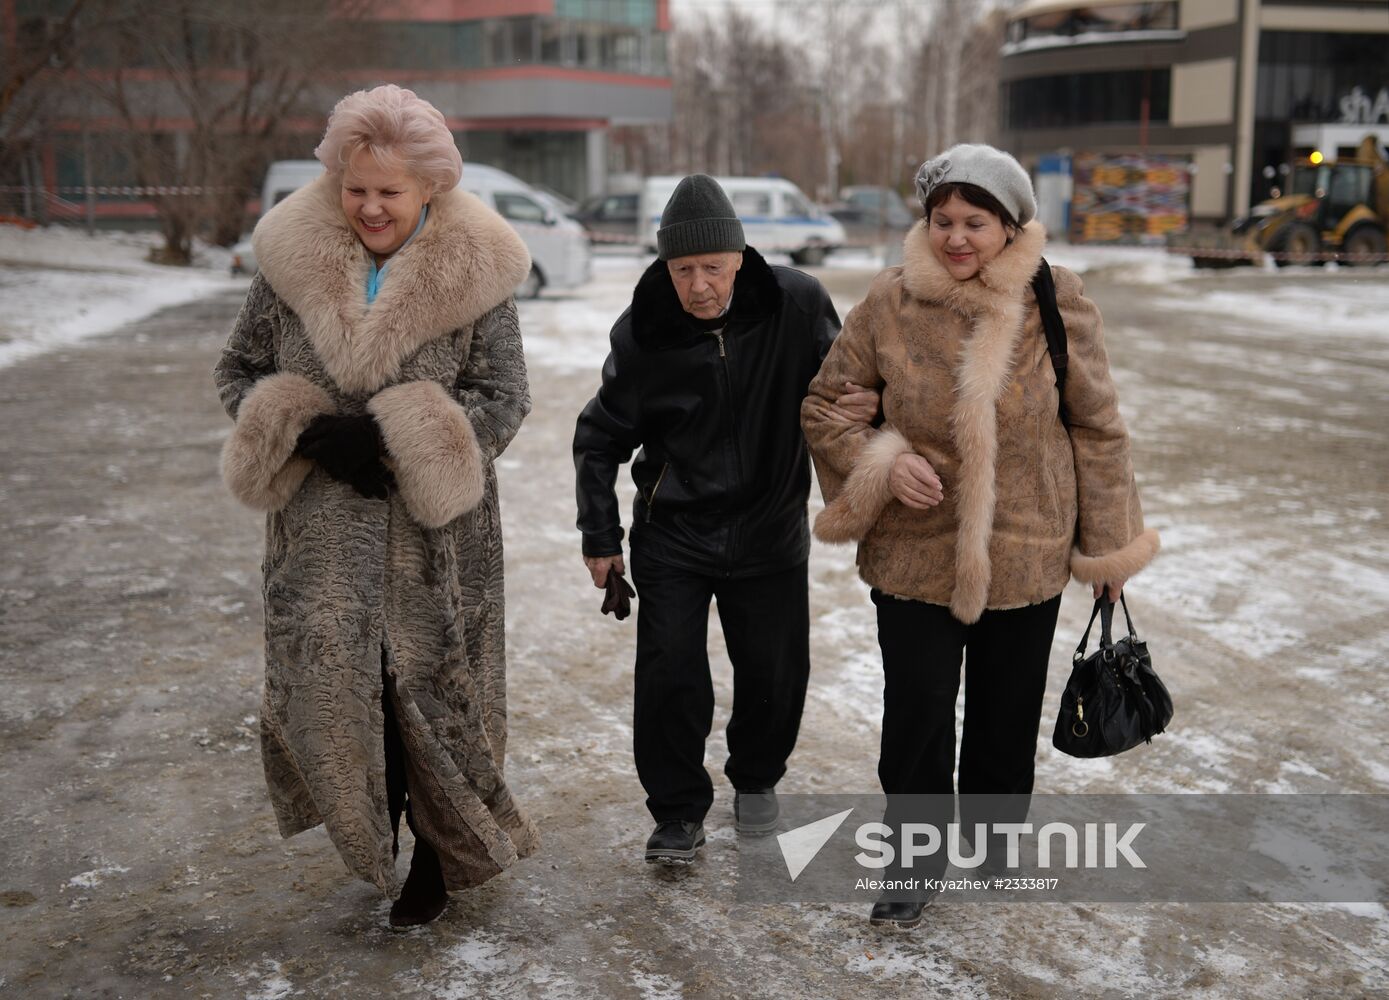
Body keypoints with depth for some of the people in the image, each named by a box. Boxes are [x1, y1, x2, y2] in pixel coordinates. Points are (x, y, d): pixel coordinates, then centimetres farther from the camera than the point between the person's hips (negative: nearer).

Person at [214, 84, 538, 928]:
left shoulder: (474, 272, -7)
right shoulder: (295, 260, -1)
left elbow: (504, 401, -7)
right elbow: (240, 371, 7)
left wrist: (393, 437, -19)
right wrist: (310, 431, -13)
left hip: (436, 530, -2)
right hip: (323, 526, 2)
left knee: (430, 686, 7)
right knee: (324, 673, -4)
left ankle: (443, 851, 32)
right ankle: (372, 825, 24)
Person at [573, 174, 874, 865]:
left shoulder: (797, 305, -15)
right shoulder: (643, 335, -12)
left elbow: (849, 381, 0)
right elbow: (600, 438, 2)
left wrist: (872, 402, -25)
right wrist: (600, 537, 2)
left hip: (770, 531, 1)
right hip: (672, 535, 0)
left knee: (774, 676, 11)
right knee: (669, 678, -3)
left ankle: (755, 779, 40)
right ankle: (678, 812, 19)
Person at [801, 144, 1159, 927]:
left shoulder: (1057, 302, -8)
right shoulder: (891, 302, -7)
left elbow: (1096, 426, 0)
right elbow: (824, 404, 3)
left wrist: (1109, 541, 4)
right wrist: (878, 462, -16)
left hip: (1025, 553, 0)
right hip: (915, 553, 0)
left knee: (1008, 713, 16)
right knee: (917, 711, 4)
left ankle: (996, 835, 42)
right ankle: (915, 858, 26)